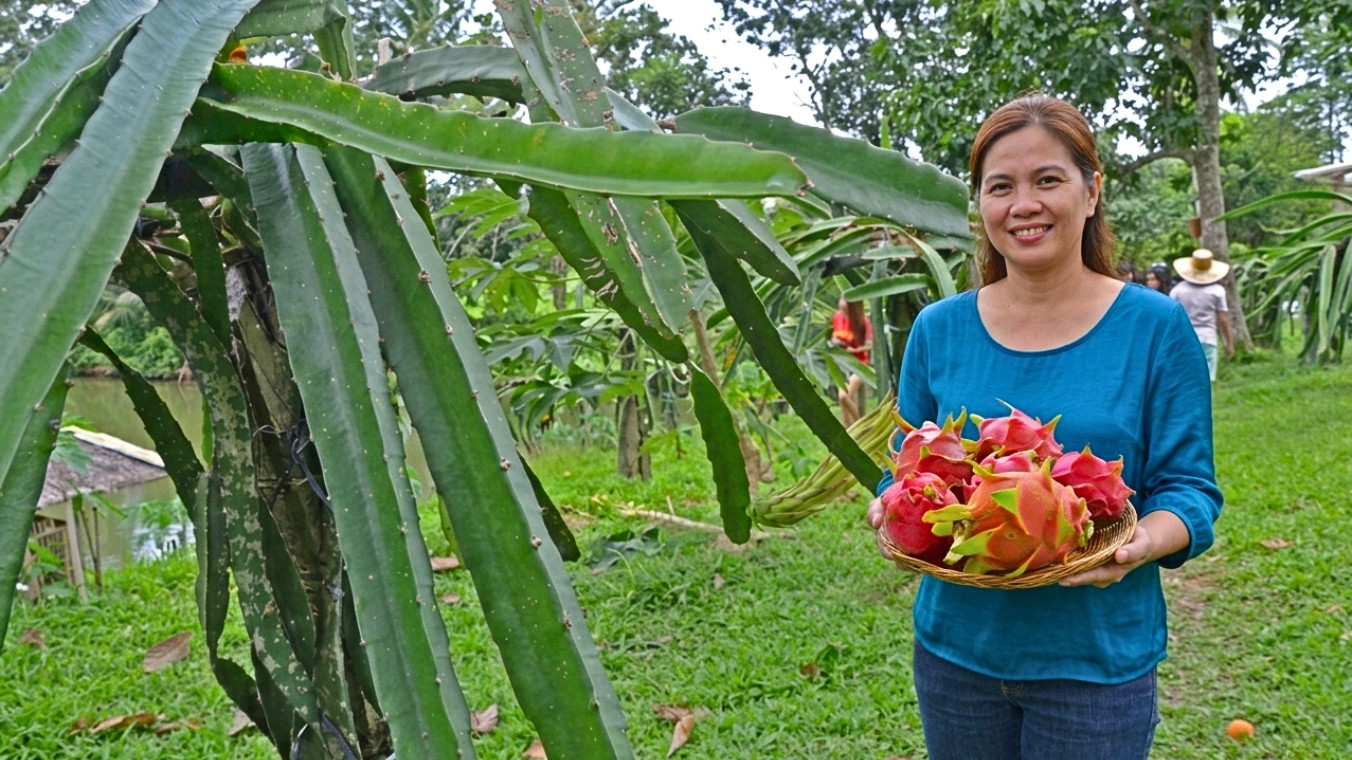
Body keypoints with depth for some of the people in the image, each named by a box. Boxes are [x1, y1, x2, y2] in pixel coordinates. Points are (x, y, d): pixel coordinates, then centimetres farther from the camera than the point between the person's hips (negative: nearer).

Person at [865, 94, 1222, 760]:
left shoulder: (1154, 326, -6)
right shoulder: (938, 330, 1)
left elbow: (1190, 488, -4)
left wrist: (1143, 542, -25)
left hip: (1097, 656, -2)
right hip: (955, 647, 3)